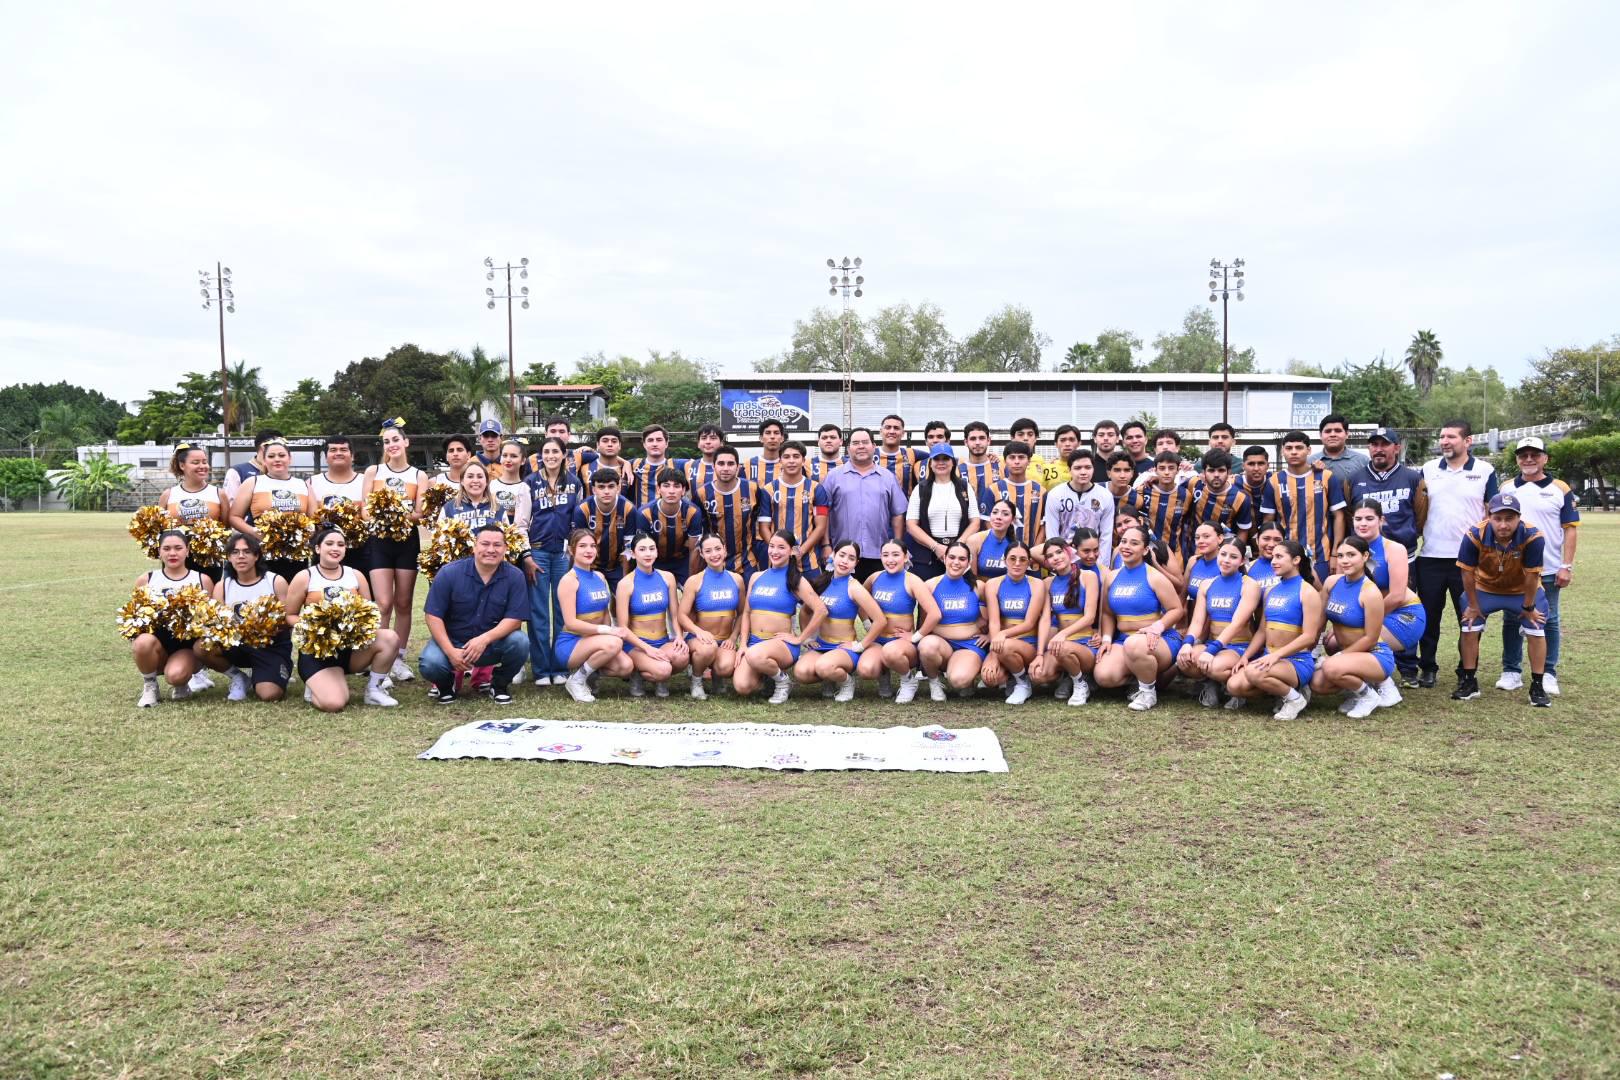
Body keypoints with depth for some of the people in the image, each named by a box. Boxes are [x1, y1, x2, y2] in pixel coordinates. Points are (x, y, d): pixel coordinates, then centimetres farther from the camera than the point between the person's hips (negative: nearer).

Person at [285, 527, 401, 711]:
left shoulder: (356, 576, 8)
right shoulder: (304, 577, -2)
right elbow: (289, 616, 3)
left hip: (353, 646, 4)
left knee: (390, 638, -27)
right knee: (333, 703, -27)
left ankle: (374, 689, -4)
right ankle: (316, 686, 13)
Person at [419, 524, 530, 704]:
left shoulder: (515, 576, -9)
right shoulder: (449, 573, -10)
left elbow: (515, 619, -13)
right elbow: (433, 615, -10)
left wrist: (485, 639, -30)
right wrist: (450, 652, -21)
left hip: (494, 643, 0)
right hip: (452, 641, 0)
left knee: (520, 642, -29)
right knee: (430, 664, -30)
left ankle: (499, 684, 2)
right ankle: (446, 683, 11)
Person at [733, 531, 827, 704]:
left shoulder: (796, 581, -1)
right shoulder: (756, 577, 13)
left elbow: (821, 610, -10)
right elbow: (747, 613, 14)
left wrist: (800, 639, -10)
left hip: (782, 644, -4)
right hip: (754, 643, 4)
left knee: (755, 655, -39)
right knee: (741, 687, -22)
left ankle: (783, 680, -7)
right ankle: (766, 673, 13)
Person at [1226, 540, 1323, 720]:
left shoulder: (1307, 592, -8)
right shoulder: (1270, 592, 13)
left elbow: (1309, 637, -16)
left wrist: (1276, 655, -25)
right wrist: (1245, 656, 0)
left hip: (1298, 661, -7)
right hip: (1269, 658, 7)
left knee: (1254, 673, -35)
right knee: (1234, 686, -17)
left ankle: (1295, 698, -7)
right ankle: (1282, 690, 7)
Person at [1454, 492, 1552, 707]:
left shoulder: (1532, 537, -35)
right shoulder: (1475, 536, -33)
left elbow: (1531, 576, -22)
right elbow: (1468, 573, -19)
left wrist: (1528, 607, -11)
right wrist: (1473, 606, -9)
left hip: (1523, 591, 0)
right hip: (1484, 588, 1)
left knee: (1536, 630, -5)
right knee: (1469, 627, -3)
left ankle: (1538, 686, 9)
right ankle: (1468, 682, 11)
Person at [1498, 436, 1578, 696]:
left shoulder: (1560, 489, 1)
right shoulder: (1506, 489, 7)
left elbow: (1570, 528, -1)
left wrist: (1567, 566, -8)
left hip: (1548, 570, -2)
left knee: (1548, 622, 5)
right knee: (1512, 621, 7)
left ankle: (1548, 674, 12)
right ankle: (1511, 672, 14)